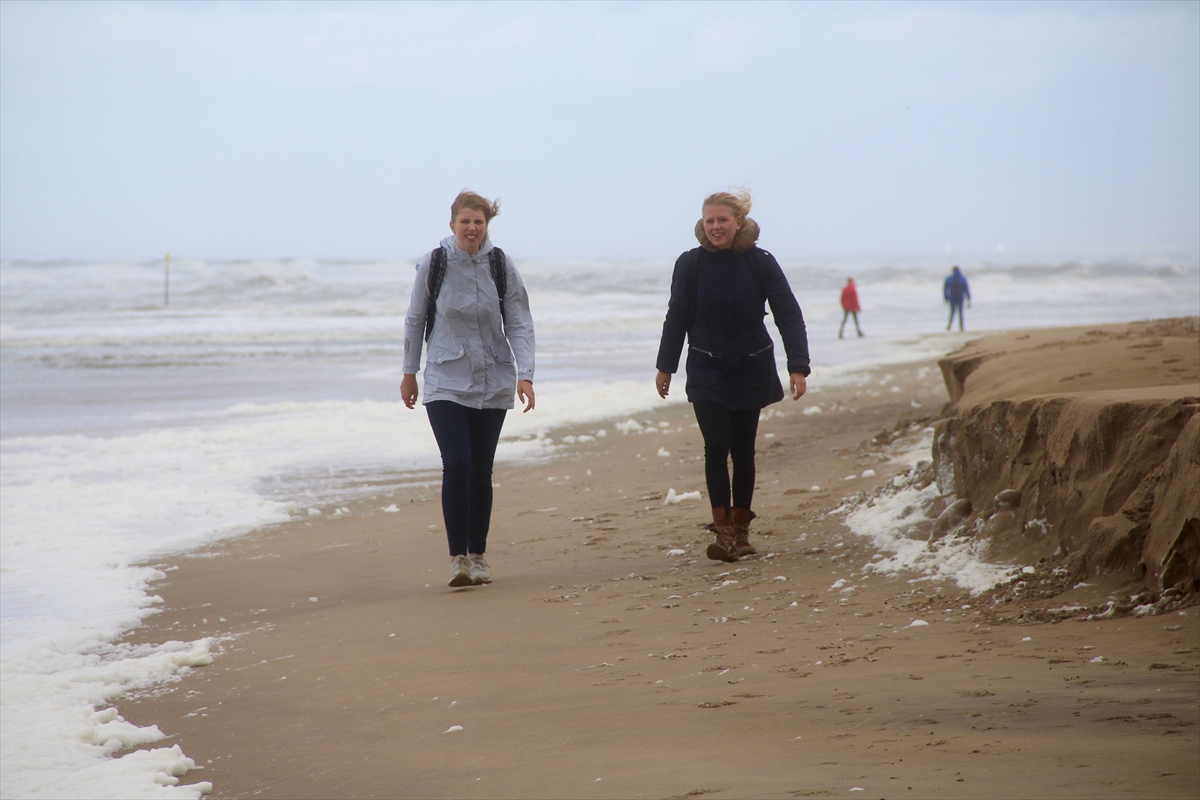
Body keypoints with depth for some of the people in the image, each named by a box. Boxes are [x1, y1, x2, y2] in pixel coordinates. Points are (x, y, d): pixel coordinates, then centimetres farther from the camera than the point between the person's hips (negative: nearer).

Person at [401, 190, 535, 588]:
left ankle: (478, 554, 20)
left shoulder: (501, 265, -3)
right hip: (445, 383, -1)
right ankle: (457, 557, -10)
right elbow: (415, 320, 7)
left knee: (481, 470, 7)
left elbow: (519, 323, -2)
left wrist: (525, 373, -13)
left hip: (492, 383, 2)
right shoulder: (433, 264, -5)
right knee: (456, 466, -15)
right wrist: (409, 372, 11)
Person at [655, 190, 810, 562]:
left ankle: (741, 528, 20)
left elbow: (789, 316, -10)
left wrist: (798, 367, -19)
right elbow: (677, 318, 3)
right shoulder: (690, 264, -7)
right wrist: (665, 366, 5)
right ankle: (723, 532, -11)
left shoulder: (761, 263, -9)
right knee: (717, 447, -12)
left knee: (743, 450, 8)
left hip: (751, 371, 1)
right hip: (707, 372, -1)